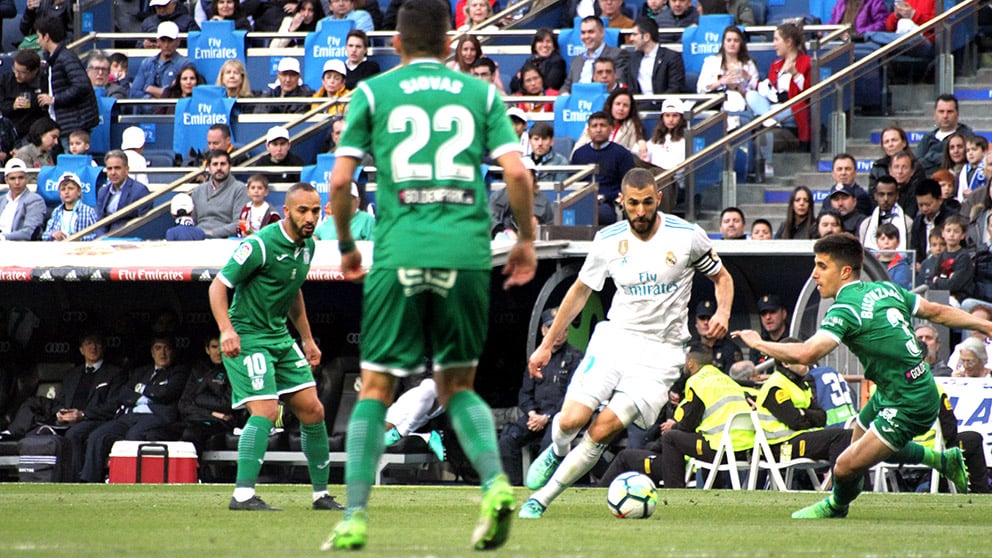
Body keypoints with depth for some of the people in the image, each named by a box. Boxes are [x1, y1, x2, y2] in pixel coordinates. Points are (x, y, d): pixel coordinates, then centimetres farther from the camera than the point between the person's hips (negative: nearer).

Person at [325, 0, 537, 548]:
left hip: (399, 253, -2)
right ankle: (495, 482, -10)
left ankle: (354, 518, -2)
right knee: (457, 386, 15)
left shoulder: (372, 92, 9)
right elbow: (516, 173, 2)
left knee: (375, 388, 6)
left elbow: (340, 180, 3)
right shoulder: (481, 93, 12)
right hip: (467, 253, 2)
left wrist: (345, 245, 18)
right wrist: (525, 239, 16)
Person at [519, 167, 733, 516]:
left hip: (660, 350, -2)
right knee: (571, 420, -15)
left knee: (603, 430, -16)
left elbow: (721, 278, 9)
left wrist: (723, 311, -13)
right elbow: (581, 290, 14)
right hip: (614, 335, 2)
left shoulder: (687, 236, -6)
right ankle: (557, 452, 23)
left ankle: (541, 499, -4)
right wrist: (547, 344, 15)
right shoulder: (608, 240, 0)